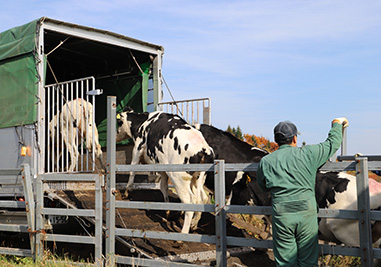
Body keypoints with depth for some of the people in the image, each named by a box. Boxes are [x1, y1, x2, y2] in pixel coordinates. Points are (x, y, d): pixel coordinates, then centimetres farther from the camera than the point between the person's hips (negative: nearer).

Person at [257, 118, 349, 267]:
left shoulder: (265, 162, 3)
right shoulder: (308, 154, -1)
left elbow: (263, 187, 17)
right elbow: (333, 143, 12)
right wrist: (337, 123, 30)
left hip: (281, 215, 1)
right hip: (307, 213, -1)